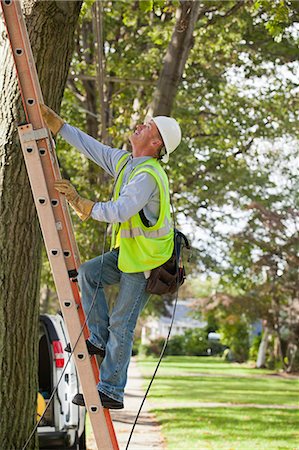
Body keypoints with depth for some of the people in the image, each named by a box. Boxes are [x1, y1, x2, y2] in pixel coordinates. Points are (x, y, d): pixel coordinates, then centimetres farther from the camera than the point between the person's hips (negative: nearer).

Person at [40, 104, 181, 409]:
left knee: (121, 325, -6)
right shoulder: (124, 161, 5)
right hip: (126, 251, 9)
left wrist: (80, 203, -35)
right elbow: (86, 144, 8)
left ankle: (111, 392, 1)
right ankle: (98, 339, 4)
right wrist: (49, 118, 5)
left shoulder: (148, 176, -25)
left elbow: (120, 211, -36)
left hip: (146, 261, -9)